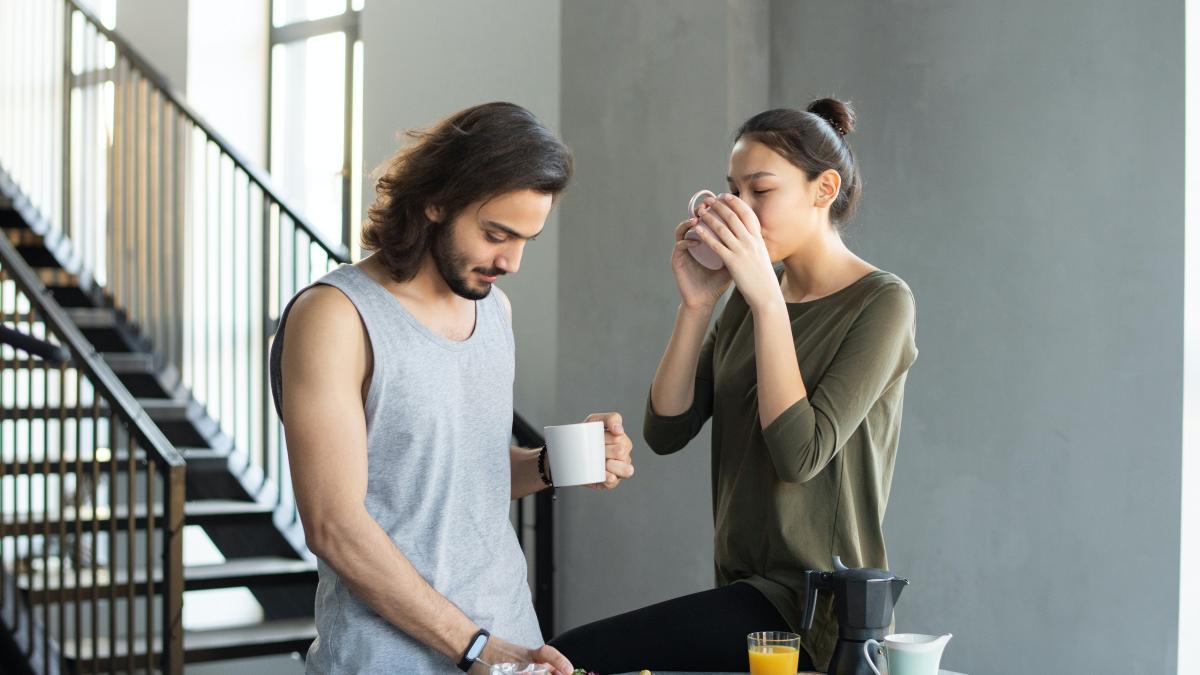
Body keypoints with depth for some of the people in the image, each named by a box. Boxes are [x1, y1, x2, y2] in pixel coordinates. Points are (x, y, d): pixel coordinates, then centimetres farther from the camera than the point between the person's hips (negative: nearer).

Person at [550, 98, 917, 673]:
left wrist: (767, 300, -20)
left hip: (812, 608, -7)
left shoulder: (881, 302, -9)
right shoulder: (747, 299, 11)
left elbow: (800, 454, -21)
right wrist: (695, 305, -7)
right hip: (747, 584, 7)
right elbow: (665, 432, 3)